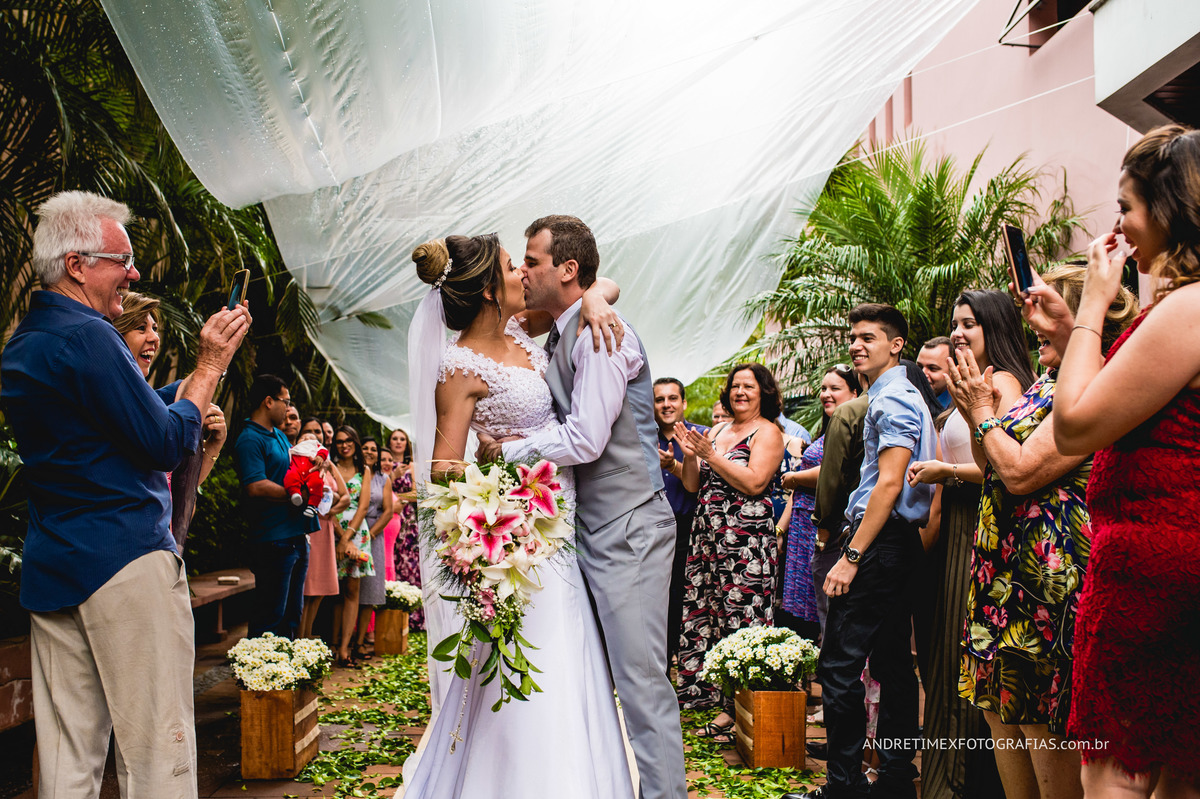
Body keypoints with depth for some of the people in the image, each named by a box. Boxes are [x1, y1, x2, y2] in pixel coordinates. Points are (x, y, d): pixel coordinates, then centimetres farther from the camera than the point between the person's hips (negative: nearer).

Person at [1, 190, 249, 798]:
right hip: (124, 560, -9)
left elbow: (146, 411, 19)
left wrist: (207, 362, 16)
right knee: (156, 748, -2)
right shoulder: (86, 337, -13)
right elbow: (167, 443, -12)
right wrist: (208, 366, -1)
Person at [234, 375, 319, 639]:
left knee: (292, 613, 14)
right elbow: (256, 487, -22)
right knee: (271, 617, -6)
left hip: (296, 536, 10)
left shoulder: (280, 436, 19)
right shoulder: (250, 439, -11)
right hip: (273, 541, -10)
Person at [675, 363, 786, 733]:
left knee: (740, 618, -7)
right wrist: (691, 456, -2)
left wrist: (711, 455, -14)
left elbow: (754, 482, -15)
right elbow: (692, 485, 16)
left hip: (746, 539, -7)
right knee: (701, 611, 6)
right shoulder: (716, 431, 19)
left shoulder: (767, 432, -1)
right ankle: (701, 692, 16)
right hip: (707, 534, 7)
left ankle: (736, 709, -2)